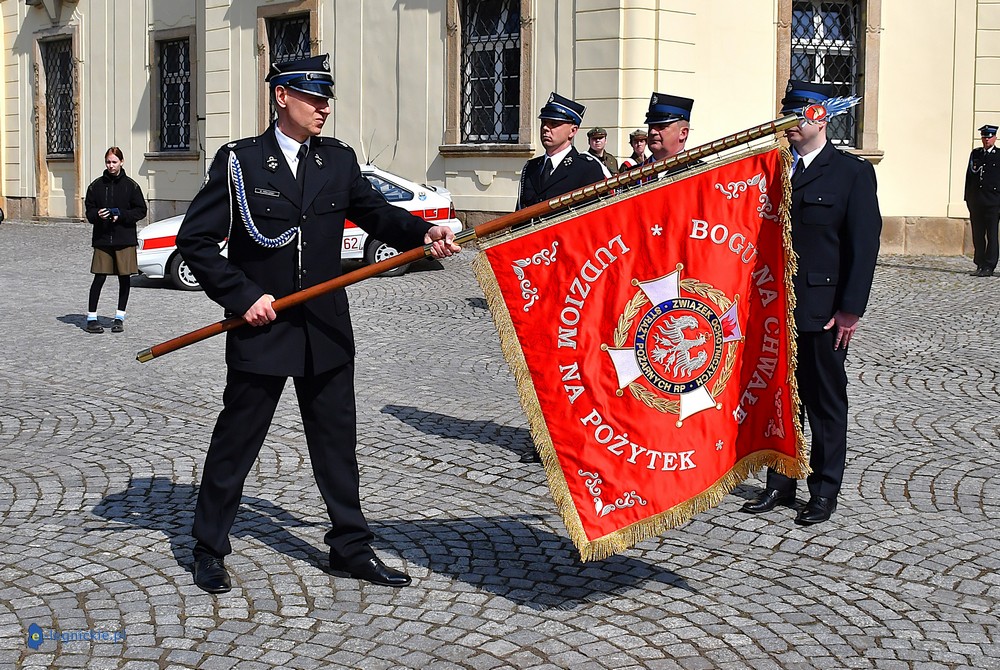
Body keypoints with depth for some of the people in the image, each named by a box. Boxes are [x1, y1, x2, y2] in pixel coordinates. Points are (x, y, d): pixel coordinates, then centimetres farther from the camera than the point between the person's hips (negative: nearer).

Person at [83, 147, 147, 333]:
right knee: (99, 277, -3)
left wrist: (121, 215, -12)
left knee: (125, 278, 4)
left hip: (125, 239, 0)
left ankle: (120, 317, 16)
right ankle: (91, 317, 6)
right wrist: (97, 214, -11)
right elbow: (89, 210, 10)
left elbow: (141, 211, 2)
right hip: (102, 239, 0)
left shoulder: (130, 185, 2)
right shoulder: (96, 185, 5)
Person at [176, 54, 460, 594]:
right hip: (262, 328, -4)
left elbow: (376, 213, 4)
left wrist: (423, 232, -16)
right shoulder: (239, 161, -5)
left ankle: (351, 547, 24)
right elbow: (195, 239, -5)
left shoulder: (339, 160, 7)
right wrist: (242, 296, -12)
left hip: (326, 330, 4)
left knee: (337, 439, 12)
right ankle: (209, 549, 23)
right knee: (236, 439, 7)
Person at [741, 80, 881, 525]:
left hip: (823, 311, -4)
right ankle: (779, 484, 22)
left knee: (825, 401, 7)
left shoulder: (853, 172, -2)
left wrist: (850, 309, -12)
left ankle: (824, 491, 17)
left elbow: (864, 245, -7)